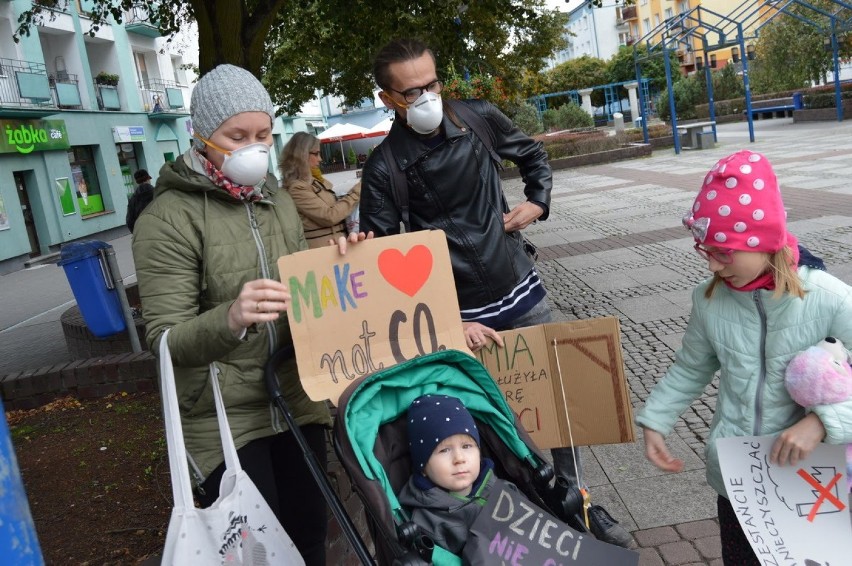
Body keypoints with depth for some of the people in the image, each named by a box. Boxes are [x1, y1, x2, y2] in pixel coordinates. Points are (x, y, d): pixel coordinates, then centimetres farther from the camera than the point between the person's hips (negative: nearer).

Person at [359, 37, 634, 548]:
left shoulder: (478, 119, -3)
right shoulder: (384, 170, -13)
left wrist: (537, 203, -1)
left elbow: (533, 156, 17)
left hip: (521, 290, 4)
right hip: (460, 315, -4)